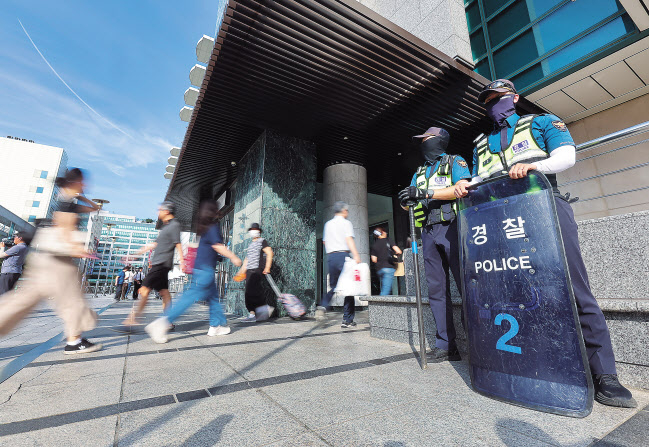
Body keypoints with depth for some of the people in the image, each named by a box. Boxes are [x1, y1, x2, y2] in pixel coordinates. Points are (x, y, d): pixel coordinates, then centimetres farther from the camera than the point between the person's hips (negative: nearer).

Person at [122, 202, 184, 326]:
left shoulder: (174, 225, -6)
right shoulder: (165, 226, 22)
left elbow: (178, 244, -15)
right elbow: (155, 244, 25)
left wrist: (182, 261, -21)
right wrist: (135, 255, 27)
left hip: (162, 264, -9)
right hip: (158, 264, 9)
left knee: (145, 289, -8)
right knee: (164, 292, 7)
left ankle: (132, 318, -1)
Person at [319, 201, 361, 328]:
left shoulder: (328, 224, 17)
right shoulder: (346, 223, 1)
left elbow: (324, 241, 21)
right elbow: (349, 239, -13)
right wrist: (356, 255, -21)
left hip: (330, 257, 6)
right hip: (343, 255, -5)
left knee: (333, 286, 17)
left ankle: (323, 306, -7)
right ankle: (347, 320, 3)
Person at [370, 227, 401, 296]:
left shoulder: (374, 245, 12)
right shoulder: (388, 240, 2)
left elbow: (374, 260, 6)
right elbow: (399, 251, -4)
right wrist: (394, 254, 17)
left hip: (379, 269, 5)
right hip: (389, 267, -5)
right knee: (386, 290, -10)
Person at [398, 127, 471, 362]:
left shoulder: (455, 162, 10)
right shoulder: (419, 172, 27)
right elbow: (409, 202, 19)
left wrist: (425, 193, -17)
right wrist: (406, 200, -6)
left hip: (451, 228, -5)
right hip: (429, 233, 5)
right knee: (436, 289, 2)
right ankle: (445, 345, 7)